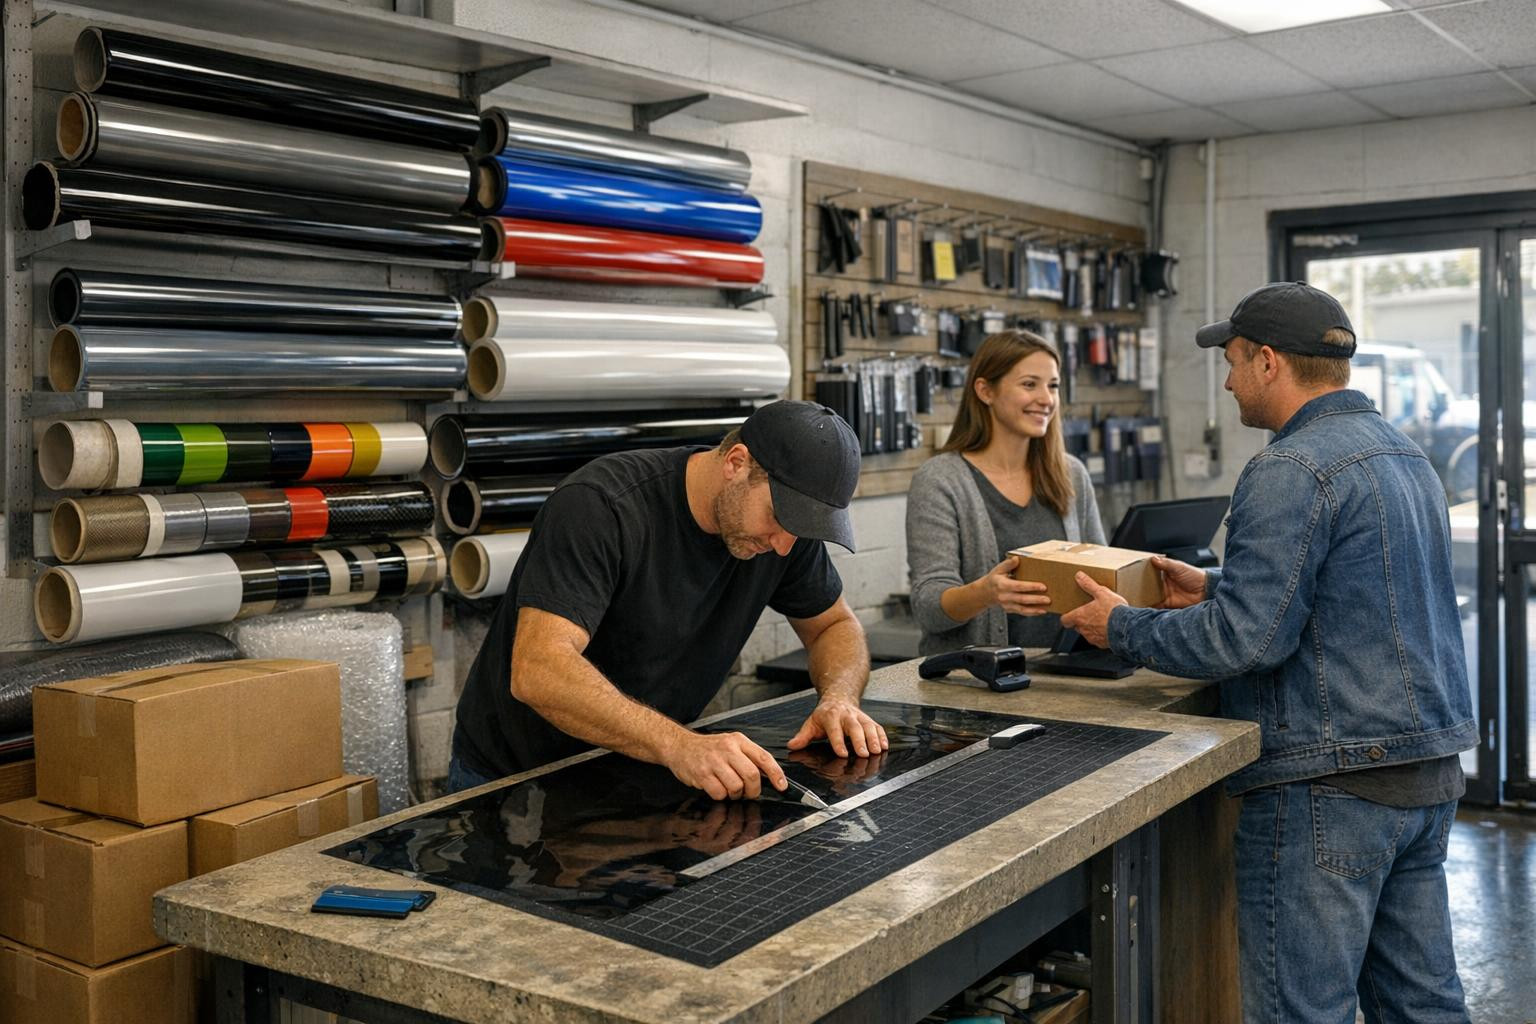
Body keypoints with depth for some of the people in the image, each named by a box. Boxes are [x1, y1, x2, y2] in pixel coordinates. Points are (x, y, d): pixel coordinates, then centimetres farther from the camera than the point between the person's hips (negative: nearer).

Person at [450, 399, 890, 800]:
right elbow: (536, 671, -35)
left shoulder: (786, 520, -6)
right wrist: (680, 746, -47)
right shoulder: (600, 506, -26)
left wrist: (839, 699, -13)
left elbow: (836, 625, 10)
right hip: (514, 777, -4)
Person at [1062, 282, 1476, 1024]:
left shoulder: (1292, 471, -17)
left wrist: (1122, 628, -7)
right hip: (1430, 768, 10)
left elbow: (1247, 639, -20)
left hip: (1333, 777, -10)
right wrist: (1213, 587, 21)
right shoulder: (1404, 454, 14)